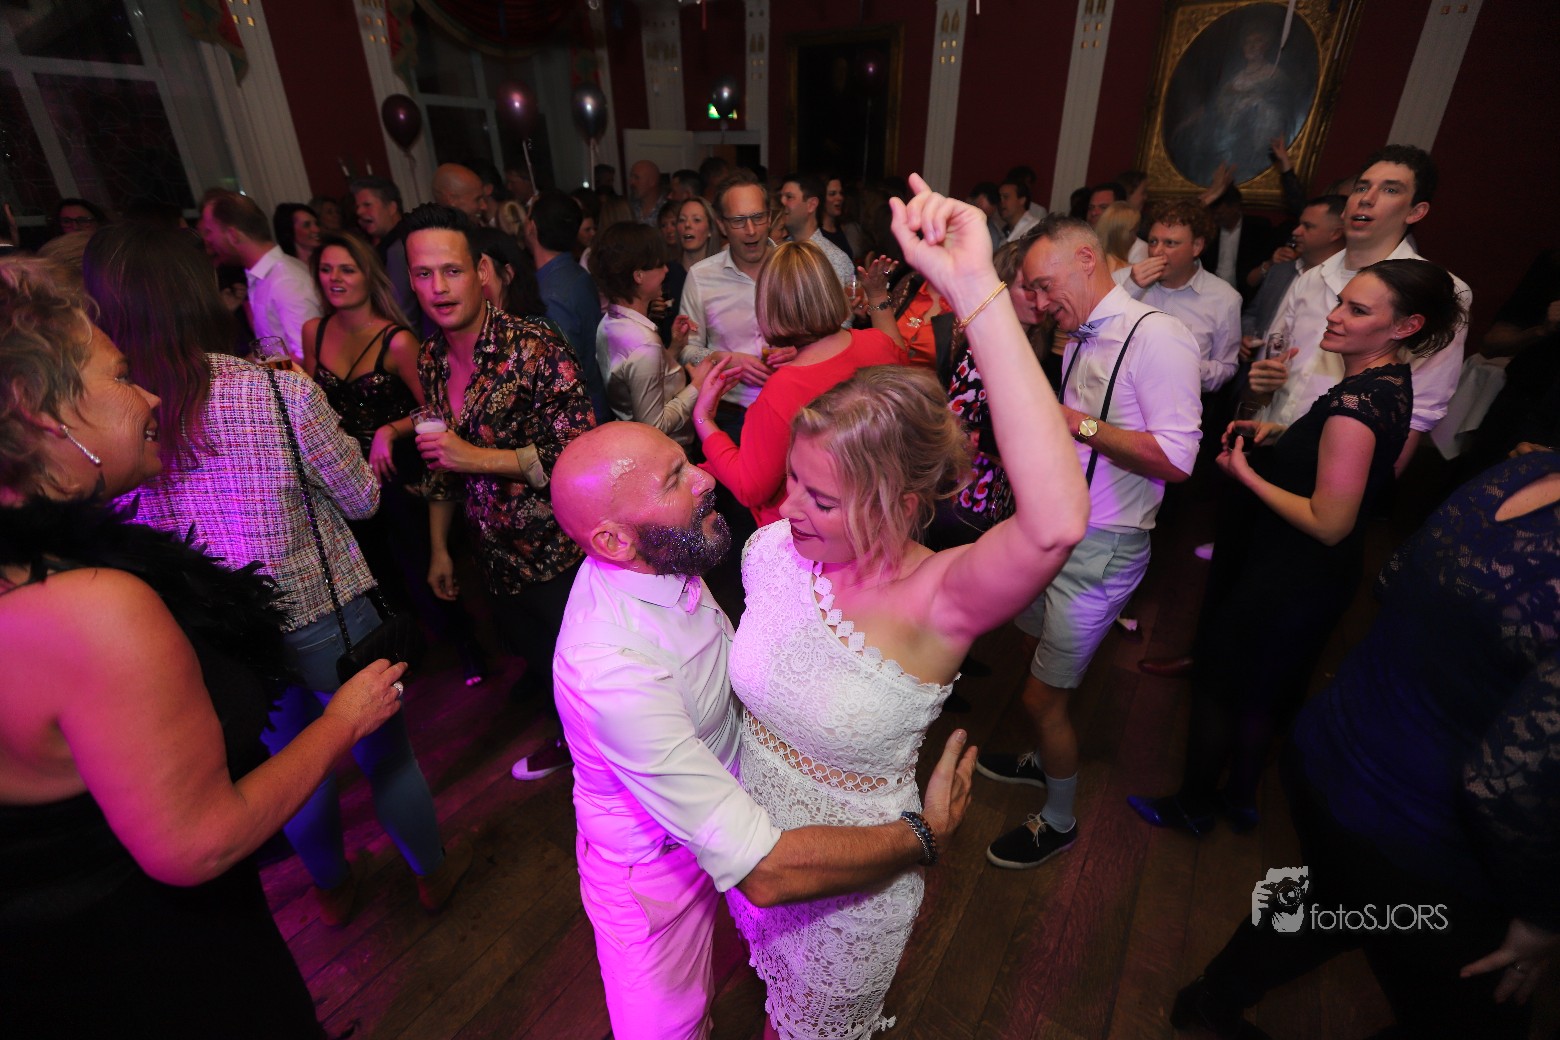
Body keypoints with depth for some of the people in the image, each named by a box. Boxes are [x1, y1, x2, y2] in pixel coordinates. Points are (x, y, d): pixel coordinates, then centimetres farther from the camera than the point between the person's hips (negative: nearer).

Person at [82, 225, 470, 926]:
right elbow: (362, 500, -10)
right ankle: (432, 871, 41)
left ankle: (332, 887, 50)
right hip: (324, 614, -3)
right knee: (385, 747, 19)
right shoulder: (279, 392, -23)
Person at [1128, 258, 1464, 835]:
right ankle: (1240, 797, 45)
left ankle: (1192, 804, 31)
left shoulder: (1355, 403, -29)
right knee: (1263, 691, 25)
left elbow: (1329, 523, -28)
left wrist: (1246, 473, -21)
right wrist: (1277, 437, 3)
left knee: (1218, 683, 10)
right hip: (1309, 576, 9)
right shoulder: (1390, 380, 1)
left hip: (1286, 581, -9)